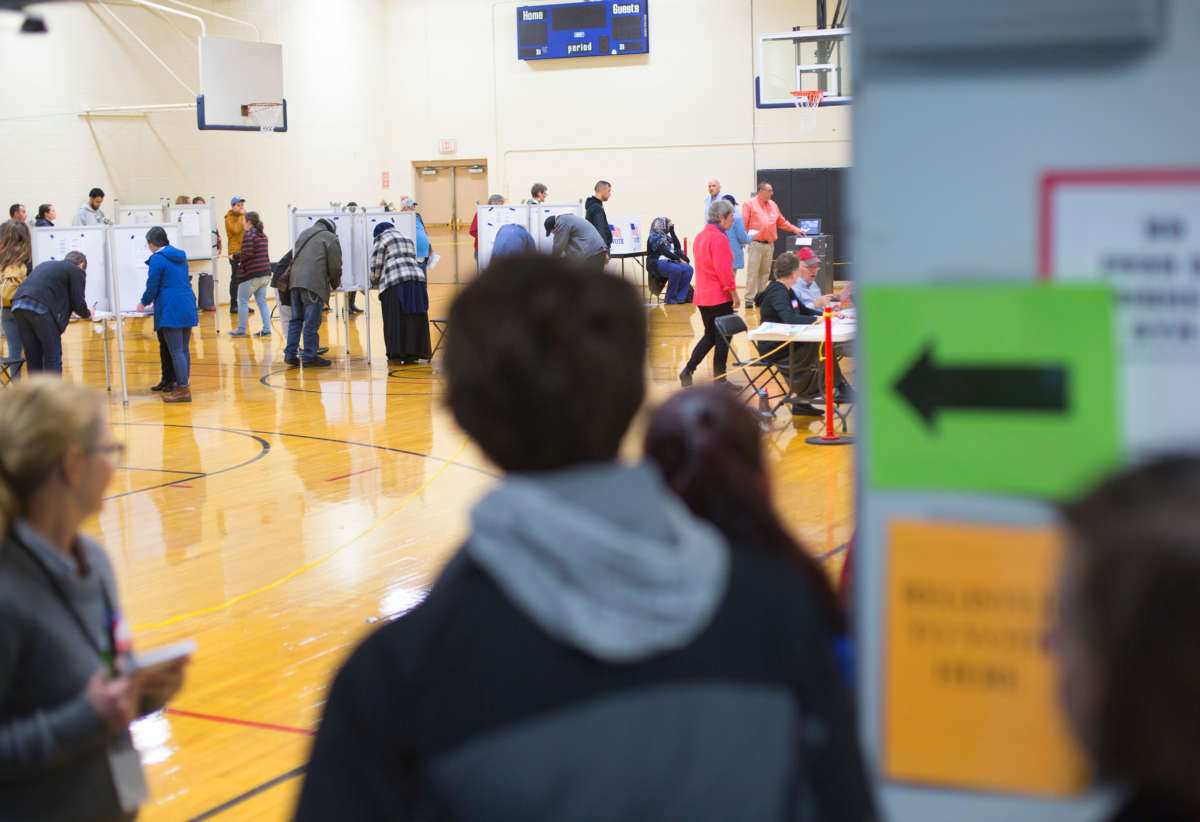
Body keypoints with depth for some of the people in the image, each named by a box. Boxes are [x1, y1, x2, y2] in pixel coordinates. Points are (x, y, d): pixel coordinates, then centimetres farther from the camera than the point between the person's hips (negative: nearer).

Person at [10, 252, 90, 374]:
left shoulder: (46, 264, 32)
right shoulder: (76, 271, 11)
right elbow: (78, 303, 5)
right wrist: (88, 314, 27)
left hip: (19, 305, 7)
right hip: (41, 308, -7)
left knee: (33, 357, 13)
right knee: (53, 357, 1)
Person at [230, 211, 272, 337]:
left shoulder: (249, 235, -13)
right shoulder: (263, 235, 13)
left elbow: (248, 254, -22)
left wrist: (236, 257, -4)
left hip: (251, 274, -8)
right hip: (265, 273, 8)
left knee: (242, 301, 4)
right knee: (262, 302, 10)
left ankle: (241, 329, 9)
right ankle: (266, 329, 5)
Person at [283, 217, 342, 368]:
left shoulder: (303, 234, 24)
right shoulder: (330, 238, 3)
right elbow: (335, 266, 0)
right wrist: (335, 283, 18)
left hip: (295, 282, 7)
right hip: (314, 284, -7)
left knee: (296, 319, 14)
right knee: (312, 322, -2)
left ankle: (290, 354, 12)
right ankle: (309, 356, 2)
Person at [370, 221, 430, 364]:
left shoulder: (382, 239, 9)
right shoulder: (408, 240, 28)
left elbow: (376, 266, 4)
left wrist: (374, 281, 23)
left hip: (394, 282, -5)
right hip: (417, 279, 6)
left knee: (395, 319, -2)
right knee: (414, 319, 5)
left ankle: (398, 353, -5)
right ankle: (414, 353, 5)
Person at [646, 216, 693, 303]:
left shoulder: (666, 237, 23)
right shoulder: (653, 237, -2)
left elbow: (678, 247, 12)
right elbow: (664, 251, -13)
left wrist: (672, 231, 13)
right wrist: (679, 259, -16)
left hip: (670, 261, 8)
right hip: (658, 263, -8)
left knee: (688, 269, -19)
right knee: (677, 270, -34)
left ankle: (680, 297, -20)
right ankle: (670, 298, -21)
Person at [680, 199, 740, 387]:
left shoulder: (700, 236, 13)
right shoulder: (719, 238, -16)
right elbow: (723, 270, -21)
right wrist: (734, 293, -15)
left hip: (702, 296, 9)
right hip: (720, 297, -9)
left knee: (710, 336, 16)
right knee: (722, 337, 1)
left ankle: (687, 371, 9)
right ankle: (719, 379, 6)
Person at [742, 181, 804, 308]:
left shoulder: (773, 205, 17)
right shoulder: (750, 204, 0)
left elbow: (782, 222, 24)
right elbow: (743, 224, -4)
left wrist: (795, 230, 19)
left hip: (769, 244, 5)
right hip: (755, 244, -5)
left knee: (765, 272, 5)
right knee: (752, 272, -8)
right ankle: (749, 299, -4)